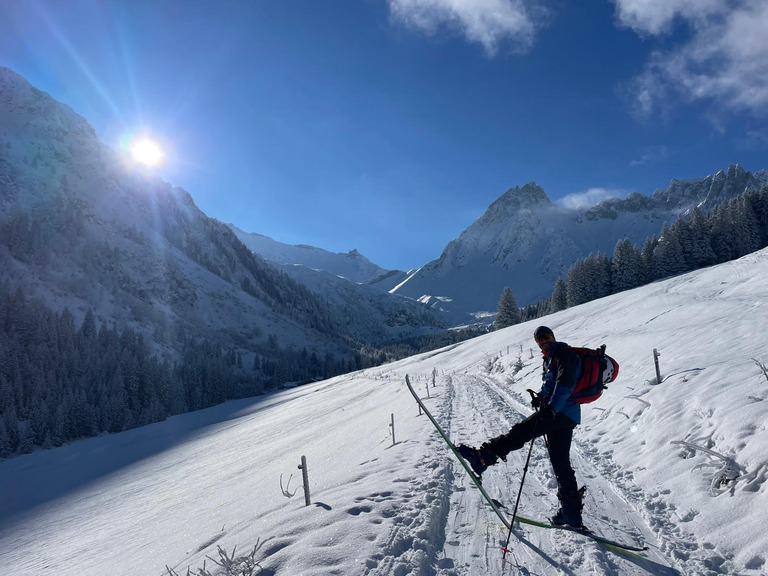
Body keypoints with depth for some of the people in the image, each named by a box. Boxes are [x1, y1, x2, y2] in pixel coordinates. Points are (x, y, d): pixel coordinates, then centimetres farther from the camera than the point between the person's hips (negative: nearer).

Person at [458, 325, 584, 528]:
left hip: (561, 411, -10)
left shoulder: (564, 353, -6)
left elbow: (566, 382, -21)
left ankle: (483, 456, -27)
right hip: (564, 416, 10)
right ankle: (572, 514, 13)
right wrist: (541, 397, 14)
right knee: (560, 463, 9)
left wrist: (552, 406, -30)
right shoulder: (549, 358, 24)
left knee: (521, 431, -19)